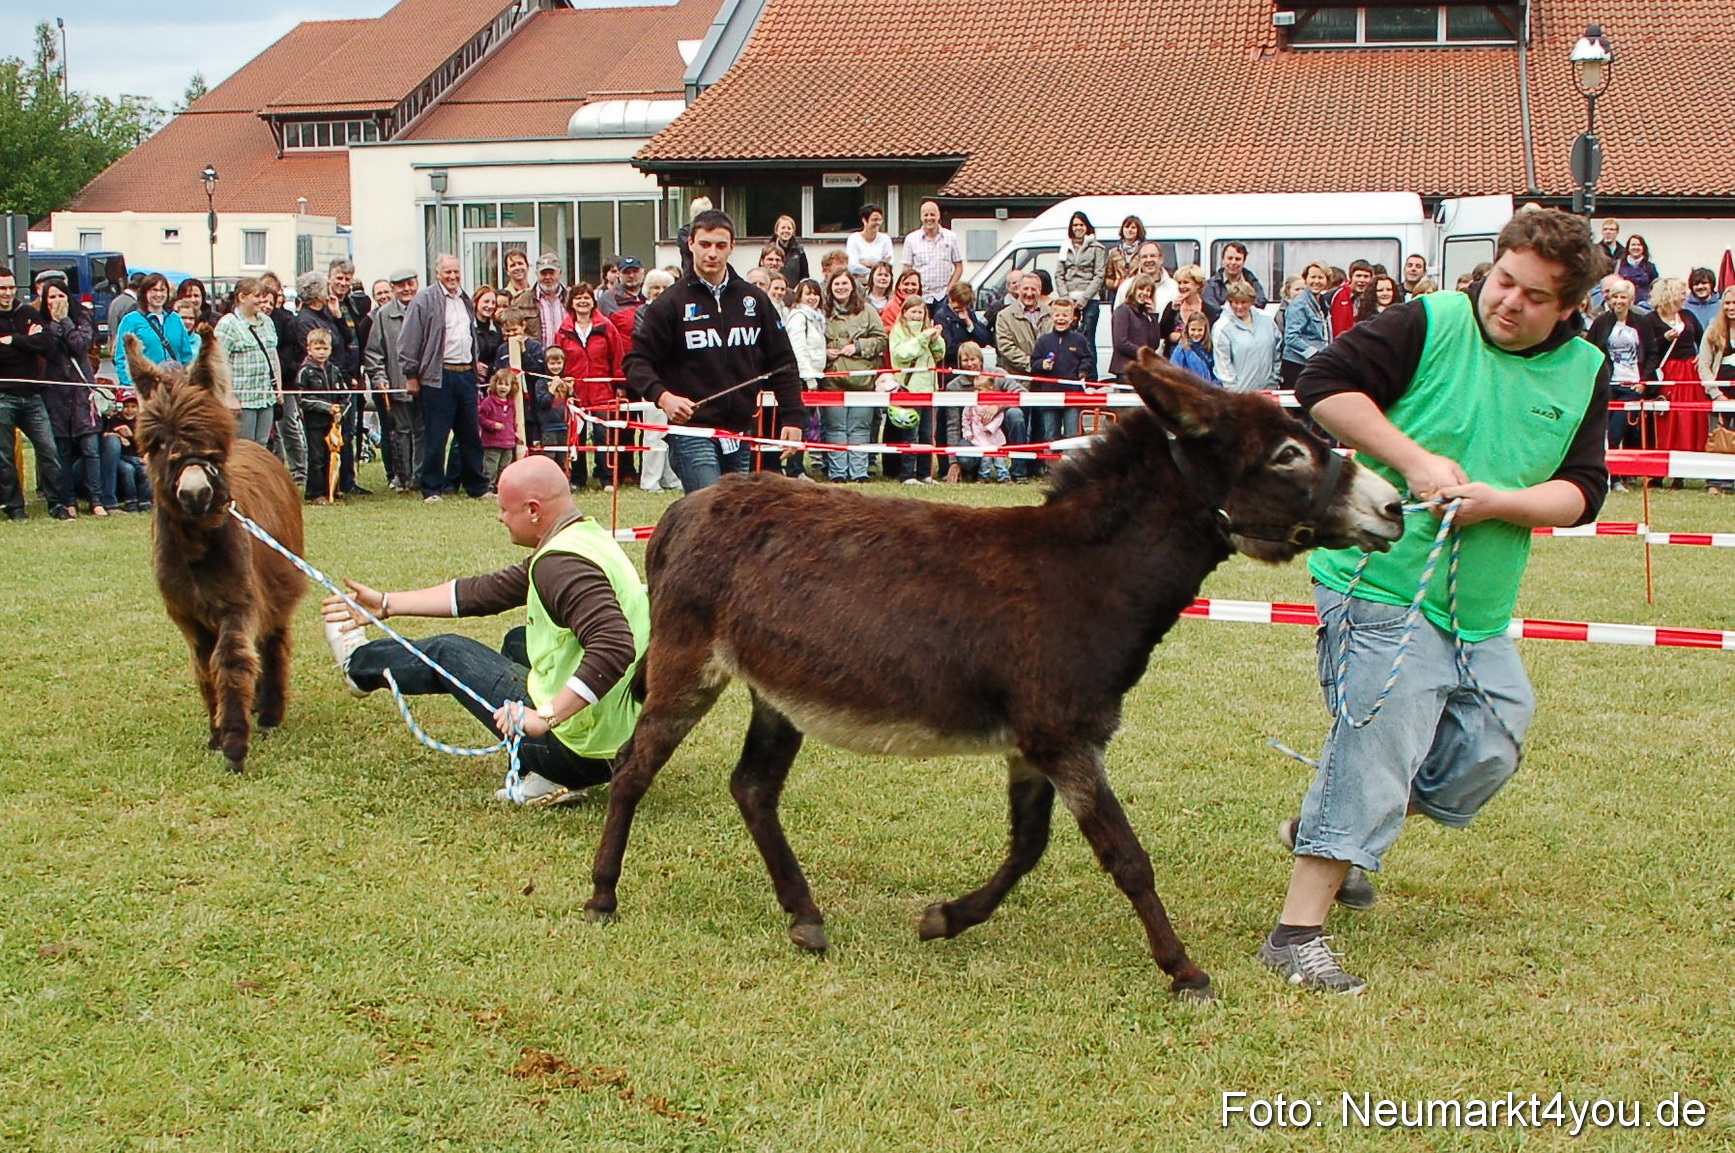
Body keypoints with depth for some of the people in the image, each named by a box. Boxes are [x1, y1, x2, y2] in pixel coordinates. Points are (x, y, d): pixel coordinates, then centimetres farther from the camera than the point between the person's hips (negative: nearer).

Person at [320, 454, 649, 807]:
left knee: (447, 653, 10)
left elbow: (614, 647, -35)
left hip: (580, 744, -9)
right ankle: (549, 774, 13)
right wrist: (387, 604, 21)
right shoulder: (585, 538, 11)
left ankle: (358, 665, 42)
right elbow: (485, 592, 18)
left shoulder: (562, 564, -21)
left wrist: (546, 716, -32)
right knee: (517, 642, 30)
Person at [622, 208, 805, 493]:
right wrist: (662, 396, -22)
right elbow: (637, 361, -3)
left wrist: (792, 417, 5)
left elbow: (782, 361, 13)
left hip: (742, 431, 5)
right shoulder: (670, 304, -1)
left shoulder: (754, 301, 10)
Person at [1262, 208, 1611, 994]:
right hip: (1383, 583, -7)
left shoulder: (1585, 374, 7)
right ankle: (1297, 933, -9)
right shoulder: (1431, 325, -9)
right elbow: (1324, 383, -14)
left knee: (1489, 751, 11)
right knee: (1378, 746, -13)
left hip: (1482, 611, 7)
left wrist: (1499, 501, -17)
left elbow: (1581, 489, 2)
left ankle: (1325, 834, 31)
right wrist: (1412, 459, -20)